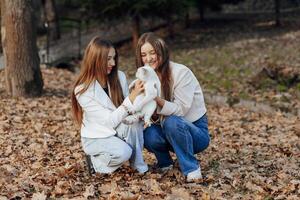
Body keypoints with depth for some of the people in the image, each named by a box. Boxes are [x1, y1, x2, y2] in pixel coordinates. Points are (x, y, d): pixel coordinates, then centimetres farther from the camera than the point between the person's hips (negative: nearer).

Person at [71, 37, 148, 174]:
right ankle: (97, 161, -1)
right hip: (96, 137, -4)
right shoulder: (82, 90, -22)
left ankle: (138, 165, -12)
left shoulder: (119, 77, -7)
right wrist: (132, 97, -35)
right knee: (123, 152, -33)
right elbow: (110, 121, -26)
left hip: (118, 131, 5)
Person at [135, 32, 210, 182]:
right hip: (169, 132, 4)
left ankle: (192, 168, -17)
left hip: (196, 132, -4)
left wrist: (157, 99, -37)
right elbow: (152, 116, -3)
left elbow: (180, 110, -23)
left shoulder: (181, 72, -17)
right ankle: (165, 162, 4)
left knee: (172, 122, -36)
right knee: (149, 135, -28)